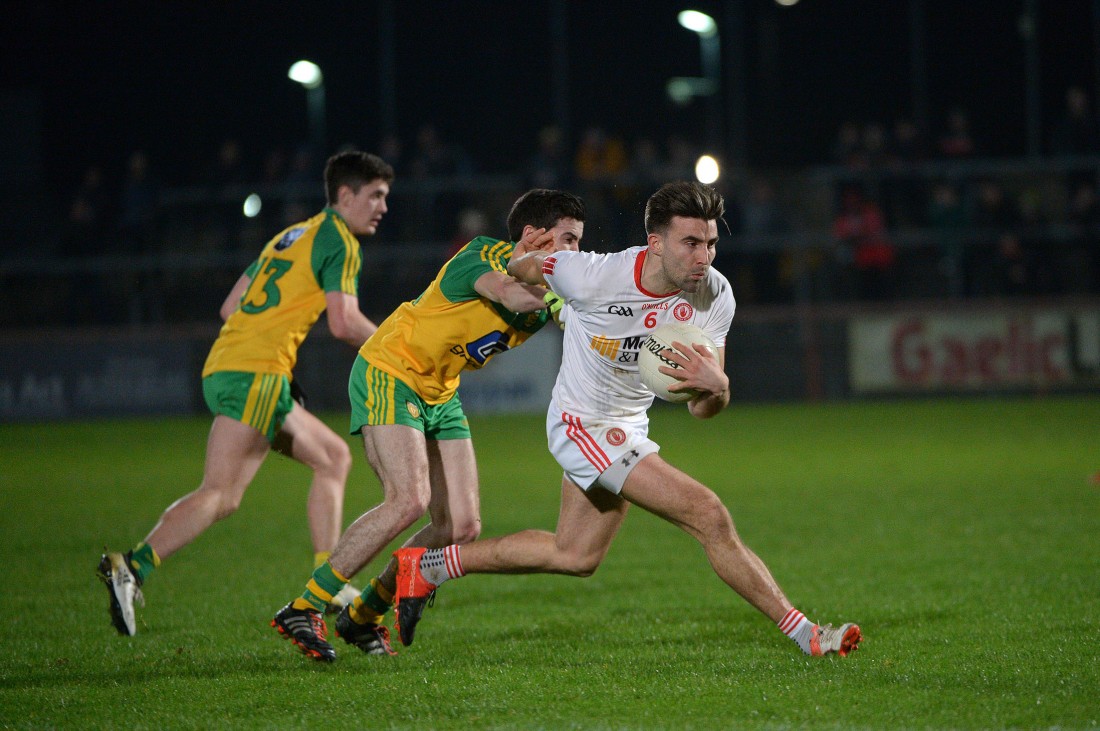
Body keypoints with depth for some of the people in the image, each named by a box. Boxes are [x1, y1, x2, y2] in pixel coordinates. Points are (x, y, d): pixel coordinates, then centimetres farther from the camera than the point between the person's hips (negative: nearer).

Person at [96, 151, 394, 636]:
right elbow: (344, 323, -11)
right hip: (255, 372, -10)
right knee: (222, 495, -18)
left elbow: (230, 308, 24)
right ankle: (131, 568, -28)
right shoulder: (338, 242, 0)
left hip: (225, 365, 10)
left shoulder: (294, 236, 25)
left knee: (333, 456, 16)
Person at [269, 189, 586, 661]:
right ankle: (301, 611, -15)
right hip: (388, 374, -9)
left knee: (462, 526, -1)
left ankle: (363, 614, 14)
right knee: (409, 500, -25)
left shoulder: (548, 294, 4)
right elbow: (513, 294, -41)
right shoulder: (484, 255, -21)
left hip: (440, 395, 9)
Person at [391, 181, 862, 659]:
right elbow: (521, 267, -8)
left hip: (628, 428, 7)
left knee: (575, 557, 22)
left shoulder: (714, 296, -14)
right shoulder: (593, 278, -29)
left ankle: (428, 566, 34)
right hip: (583, 424, -7)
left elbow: (702, 409, -12)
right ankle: (804, 634, -11)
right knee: (708, 516, -18)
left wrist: (715, 387, -35)